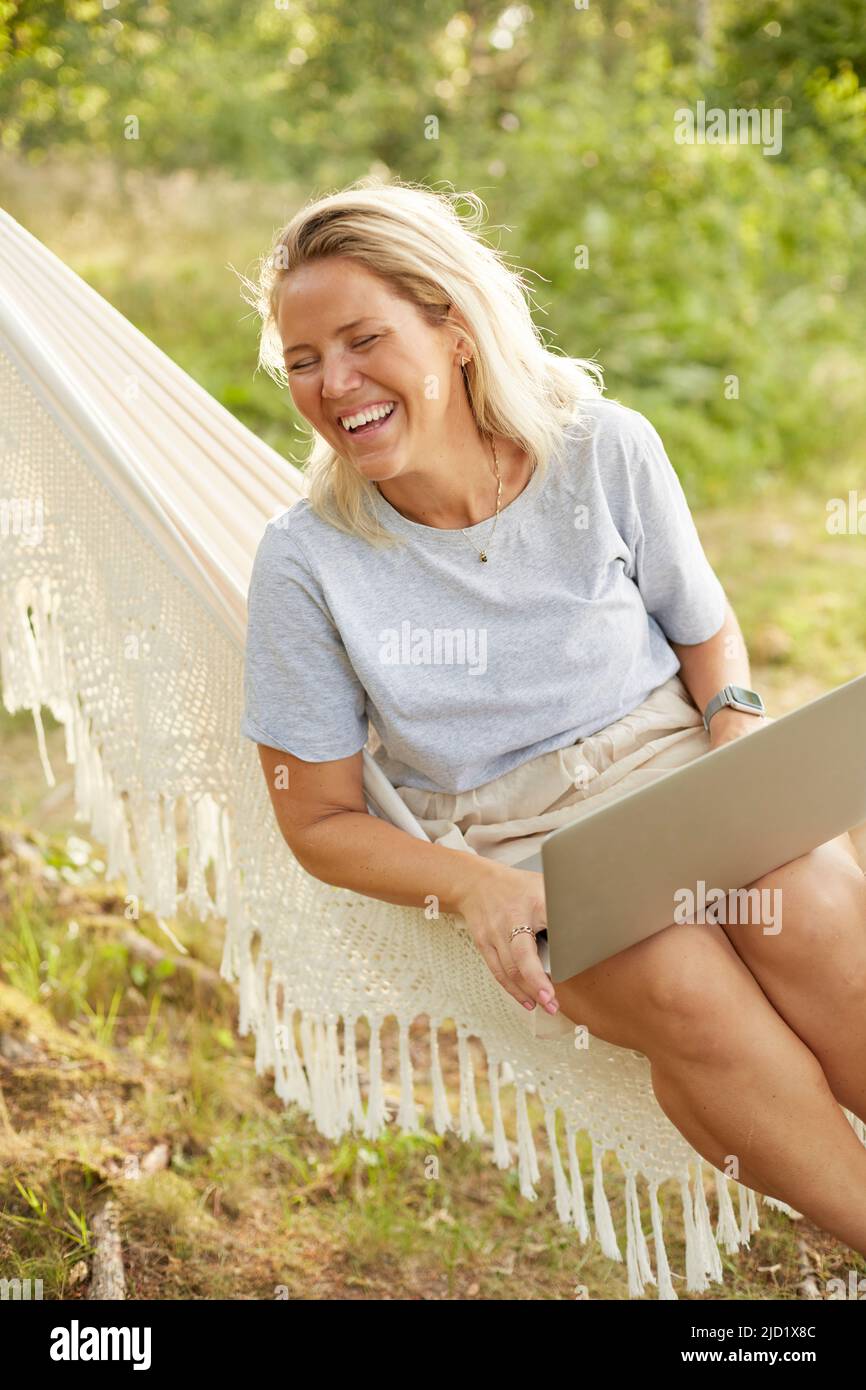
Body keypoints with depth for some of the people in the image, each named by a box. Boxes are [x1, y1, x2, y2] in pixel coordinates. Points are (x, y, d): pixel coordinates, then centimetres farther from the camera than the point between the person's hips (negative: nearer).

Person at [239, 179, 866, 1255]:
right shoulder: (307, 559, -9)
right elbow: (319, 820, -2)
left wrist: (737, 723, -11)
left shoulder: (605, 449, -4)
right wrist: (470, 885, -19)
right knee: (683, 980, -32)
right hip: (515, 850, -1)